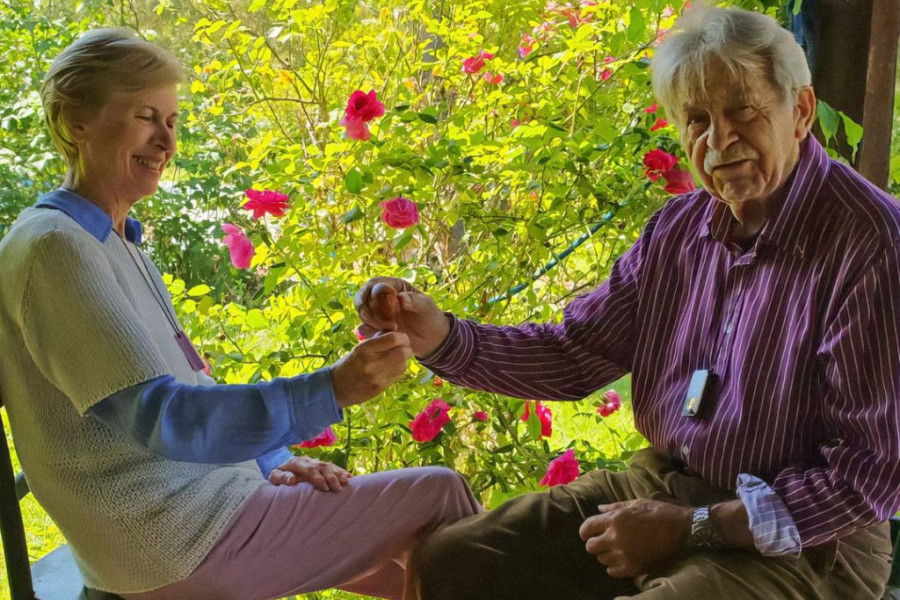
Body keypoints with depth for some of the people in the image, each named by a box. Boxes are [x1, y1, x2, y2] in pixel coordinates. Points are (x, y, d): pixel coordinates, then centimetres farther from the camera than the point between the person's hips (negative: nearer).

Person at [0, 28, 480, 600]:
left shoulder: (117, 245, 13)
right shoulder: (54, 246, -18)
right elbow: (156, 416, -26)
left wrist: (276, 460, 3)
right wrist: (329, 391, -34)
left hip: (207, 490, 9)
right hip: (173, 539, -9)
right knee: (439, 493, -6)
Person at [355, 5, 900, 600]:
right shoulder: (681, 226, 3)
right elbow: (575, 355, 6)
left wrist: (691, 528, -19)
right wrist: (441, 337, -8)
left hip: (801, 545, -6)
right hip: (662, 485, 7)